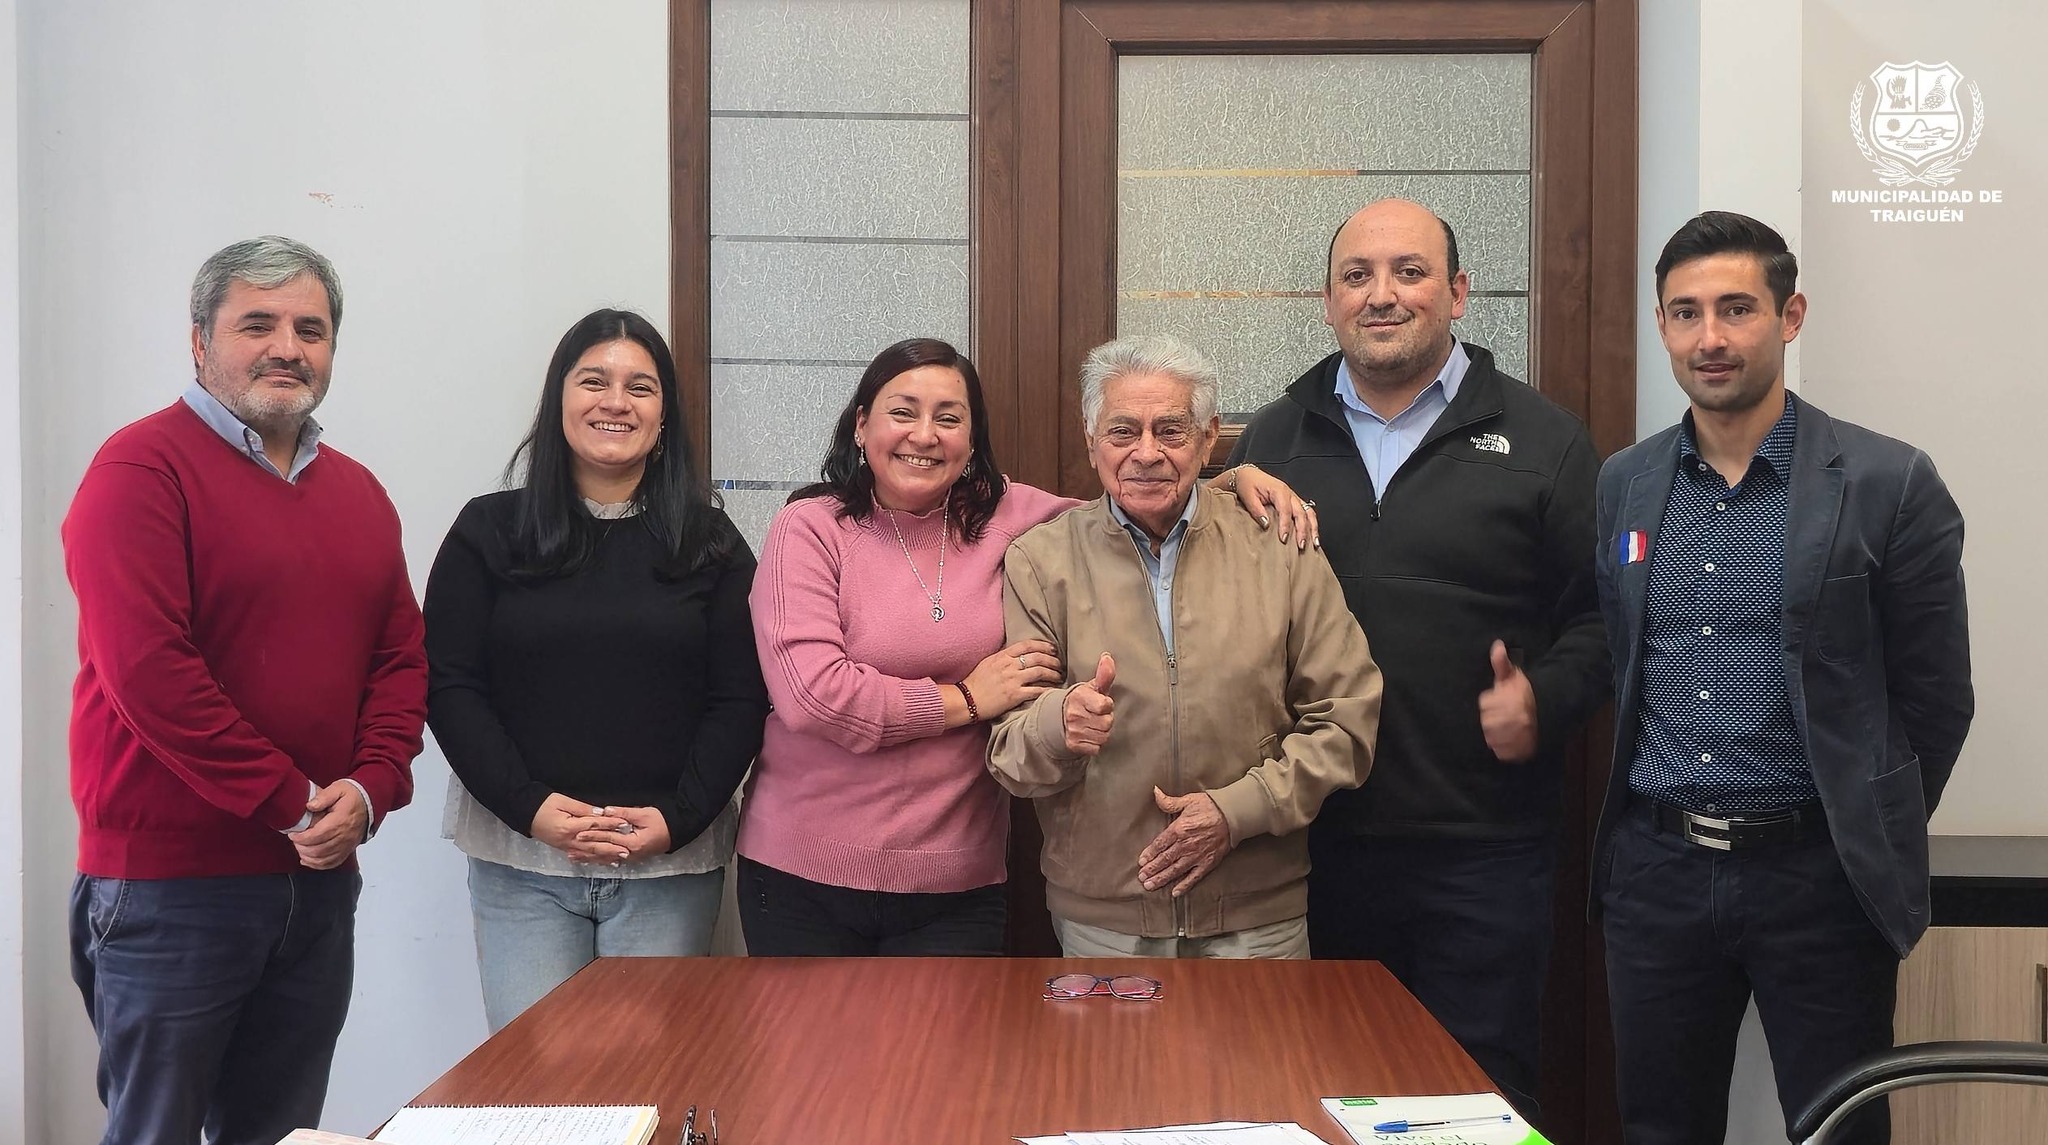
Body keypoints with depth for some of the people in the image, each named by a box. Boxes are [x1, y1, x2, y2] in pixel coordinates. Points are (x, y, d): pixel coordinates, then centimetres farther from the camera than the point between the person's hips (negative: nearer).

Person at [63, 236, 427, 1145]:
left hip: (319, 881, 6)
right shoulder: (143, 468, -9)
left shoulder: (357, 491, 13)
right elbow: (144, 666, -18)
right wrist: (290, 803, -15)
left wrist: (370, 787, -7)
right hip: (168, 887, -6)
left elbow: (403, 656, 11)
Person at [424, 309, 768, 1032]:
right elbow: (450, 687, -1)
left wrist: (678, 818, -12)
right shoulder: (490, 531, 4)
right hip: (521, 859, 0)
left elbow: (740, 699, 1)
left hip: (671, 865, 0)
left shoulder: (709, 541, 5)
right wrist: (529, 807, -13)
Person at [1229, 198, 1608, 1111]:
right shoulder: (1274, 440, 11)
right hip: (1313, 840, 3)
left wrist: (1548, 697, -13)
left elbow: (1602, 609, 3)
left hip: (1482, 845, -2)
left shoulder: (1539, 439, 3)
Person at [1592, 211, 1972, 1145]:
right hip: (1653, 872, 4)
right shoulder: (1621, 485, 6)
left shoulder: (1887, 483, -6)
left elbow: (1933, 697, -1)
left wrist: (1873, 843, 2)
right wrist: (1666, 810, 9)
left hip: (1817, 877, -3)